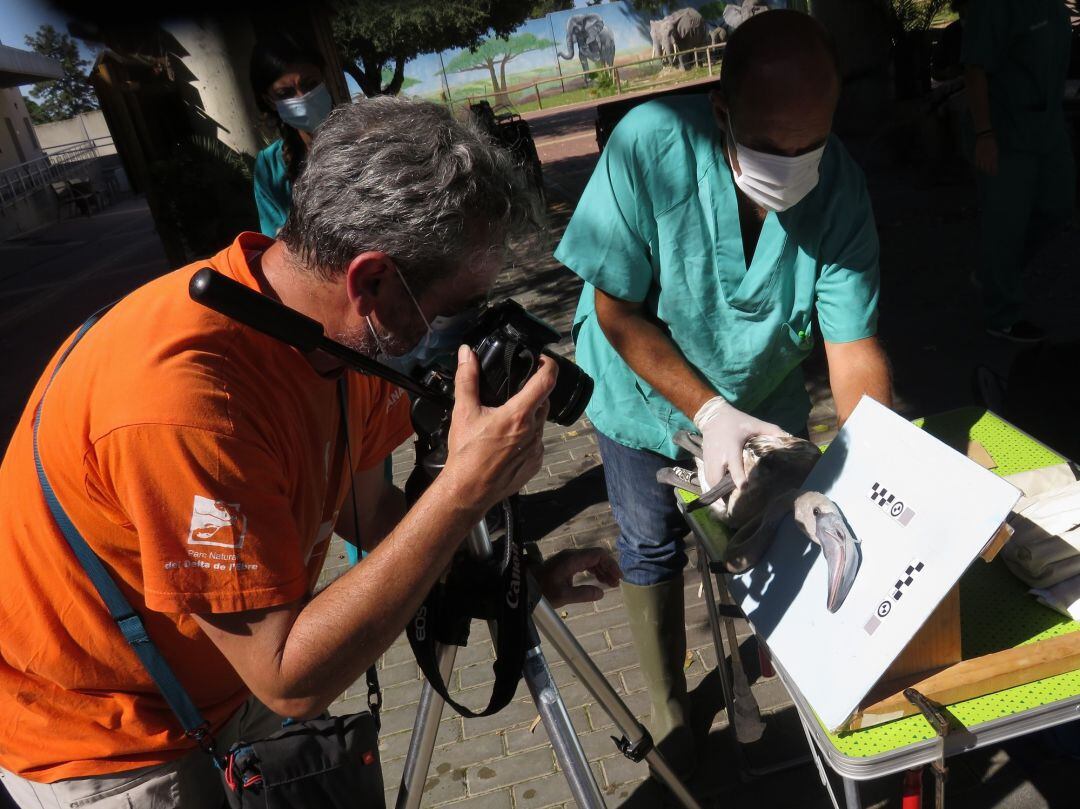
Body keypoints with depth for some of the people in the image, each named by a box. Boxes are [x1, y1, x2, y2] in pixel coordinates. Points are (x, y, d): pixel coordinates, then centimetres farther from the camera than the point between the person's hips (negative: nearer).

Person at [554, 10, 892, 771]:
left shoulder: (839, 185, -24)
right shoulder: (651, 145, -32)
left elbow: (854, 345, -24)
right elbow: (618, 311, -25)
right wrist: (711, 413, -30)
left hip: (769, 395, 2)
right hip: (648, 395, -1)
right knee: (652, 551, 12)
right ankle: (668, 706, 39)